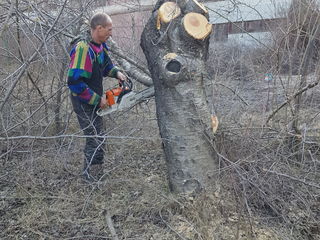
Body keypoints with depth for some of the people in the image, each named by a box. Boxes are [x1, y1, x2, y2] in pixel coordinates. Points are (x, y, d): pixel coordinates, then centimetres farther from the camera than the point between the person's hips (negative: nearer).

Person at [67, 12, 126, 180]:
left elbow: (105, 65, 22)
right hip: (84, 103, -10)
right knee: (96, 141, -5)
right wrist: (97, 99, -24)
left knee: (97, 137, 21)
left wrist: (116, 73, 1)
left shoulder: (100, 46, 1)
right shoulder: (83, 49, -27)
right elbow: (75, 82, -32)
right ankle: (90, 176, 12)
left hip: (94, 101, 10)